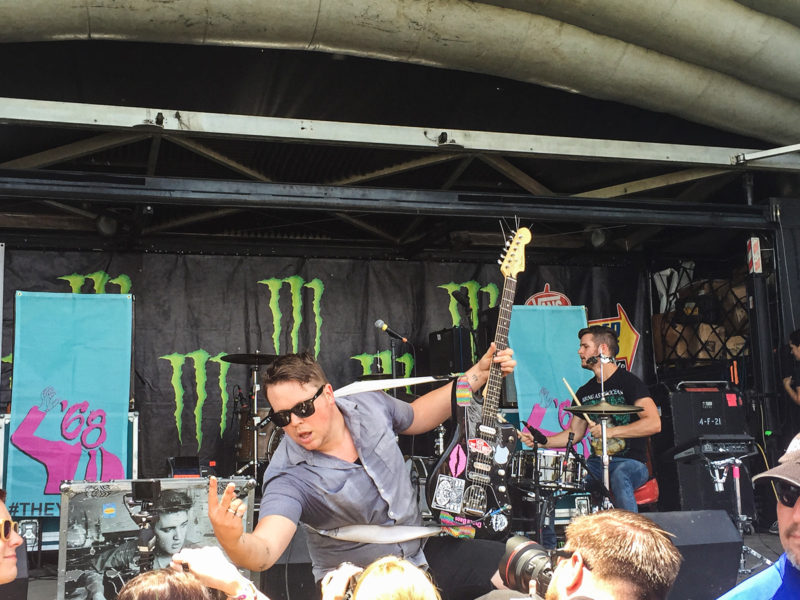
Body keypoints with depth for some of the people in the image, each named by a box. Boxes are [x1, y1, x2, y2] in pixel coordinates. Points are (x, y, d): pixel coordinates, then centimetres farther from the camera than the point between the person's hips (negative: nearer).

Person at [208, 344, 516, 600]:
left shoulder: (370, 405, -9)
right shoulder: (289, 477, -25)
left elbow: (417, 415, 13)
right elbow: (264, 550, -39)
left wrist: (480, 372, 9)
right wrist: (234, 542, -63)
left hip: (423, 551, 5)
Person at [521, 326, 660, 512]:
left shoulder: (628, 382, -7)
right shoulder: (585, 392, 14)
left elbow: (654, 424, -17)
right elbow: (574, 433, 19)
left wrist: (611, 431, -23)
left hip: (631, 462, -6)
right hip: (597, 462, 6)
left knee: (619, 476, -38)